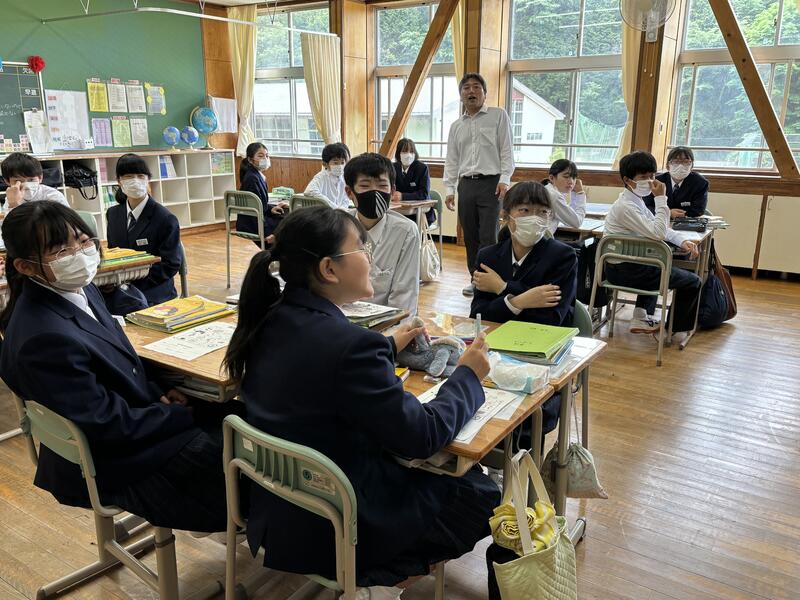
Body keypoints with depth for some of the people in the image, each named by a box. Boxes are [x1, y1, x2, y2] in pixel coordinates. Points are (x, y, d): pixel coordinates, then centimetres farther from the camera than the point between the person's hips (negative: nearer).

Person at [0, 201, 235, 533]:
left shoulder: (78, 289, -5)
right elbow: (111, 425, -26)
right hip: (107, 463, -8)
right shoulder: (44, 338, -32)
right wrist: (186, 415, -16)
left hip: (130, 410, 8)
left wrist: (157, 394, -3)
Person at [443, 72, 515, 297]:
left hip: (491, 183, -4)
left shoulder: (498, 116, 4)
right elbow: (451, 160, 16)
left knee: (488, 236, -10)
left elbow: (507, 150, -2)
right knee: (470, 237, 6)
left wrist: (504, 179, -12)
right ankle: (476, 280, 17)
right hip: (466, 184, 5)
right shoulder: (456, 126, 16)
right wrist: (450, 189, 8)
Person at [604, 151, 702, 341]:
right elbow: (658, 233, -25)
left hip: (627, 263, 10)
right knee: (692, 282, 1)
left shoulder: (636, 200, 10)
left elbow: (658, 229, 13)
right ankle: (675, 330, 20)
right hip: (623, 271, -10)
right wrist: (661, 199, -21)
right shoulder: (625, 206, -21)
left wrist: (683, 241, -2)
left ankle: (642, 318, 33)